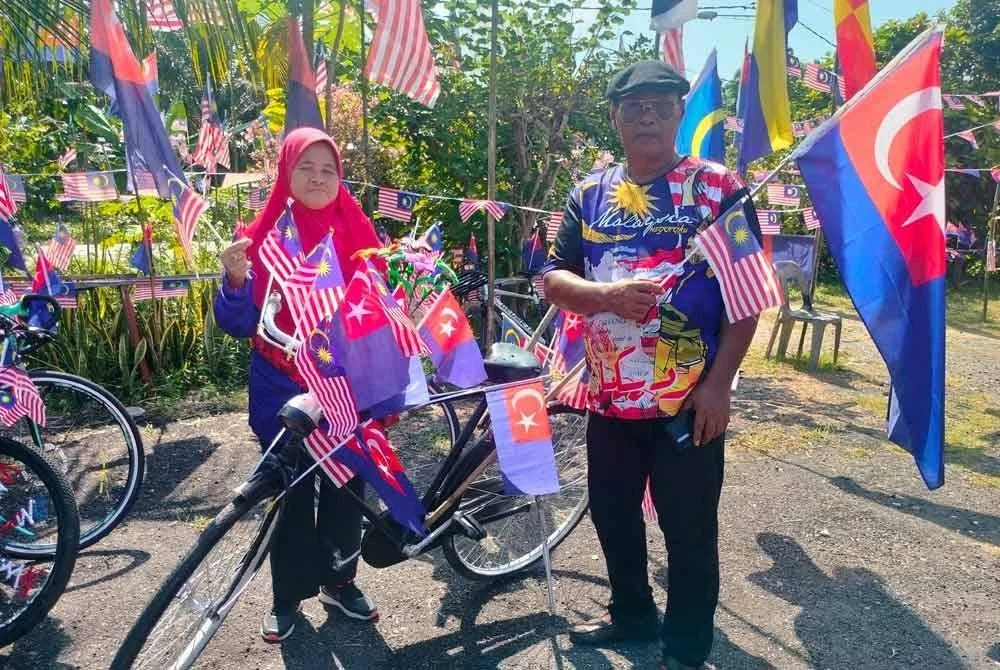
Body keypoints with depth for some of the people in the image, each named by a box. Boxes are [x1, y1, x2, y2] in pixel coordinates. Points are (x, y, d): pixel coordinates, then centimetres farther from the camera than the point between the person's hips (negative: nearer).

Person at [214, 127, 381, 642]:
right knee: (291, 494, 8)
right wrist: (236, 278, -27)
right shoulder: (265, 237, -6)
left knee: (346, 487, 12)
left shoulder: (357, 232, -1)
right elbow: (238, 324, -9)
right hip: (283, 392, -1)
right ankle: (288, 597, 28)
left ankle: (340, 582, 33)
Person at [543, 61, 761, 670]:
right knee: (613, 515, 19)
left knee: (690, 532, 9)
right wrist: (606, 293, -17)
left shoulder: (719, 188, -3)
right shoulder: (590, 195, 7)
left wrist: (718, 383, -13)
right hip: (609, 397, 5)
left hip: (690, 401, -4)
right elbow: (554, 278, 4)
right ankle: (631, 613, 44)